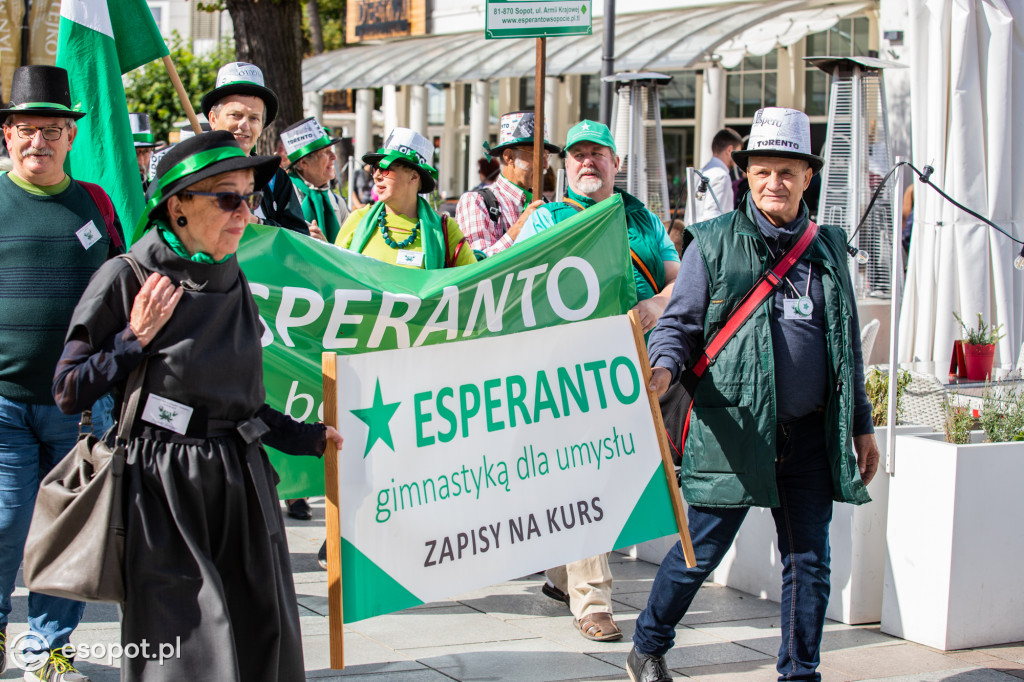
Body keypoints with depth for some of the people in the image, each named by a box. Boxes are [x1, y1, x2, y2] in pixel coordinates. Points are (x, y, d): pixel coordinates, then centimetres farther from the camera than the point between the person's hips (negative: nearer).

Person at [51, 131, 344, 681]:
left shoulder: (234, 284, 11)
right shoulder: (128, 279, -6)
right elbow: (68, 393, -5)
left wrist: (309, 437, 14)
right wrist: (137, 339, -12)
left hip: (241, 485, 6)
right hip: (164, 488, -6)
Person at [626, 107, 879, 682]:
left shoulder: (828, 248, 13)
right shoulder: (715, 242, 0)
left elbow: (848, 346, 19)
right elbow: (680, 320, 1)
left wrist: (862, 425, 18)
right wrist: (665, 366, -21)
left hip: (810, 435, 4)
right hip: (733, 431, -4)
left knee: (810, 562, 7)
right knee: (700, 552, 3)